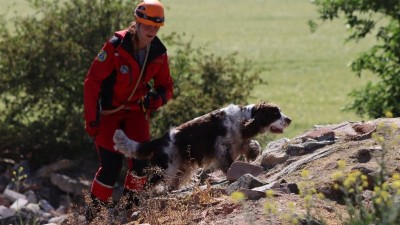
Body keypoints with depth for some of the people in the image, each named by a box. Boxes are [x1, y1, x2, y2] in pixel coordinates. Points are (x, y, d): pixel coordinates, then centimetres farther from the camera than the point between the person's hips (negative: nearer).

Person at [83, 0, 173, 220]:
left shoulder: (158, 53, -5)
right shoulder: (116, 46, -20)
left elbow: (166, 86, 7)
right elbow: (92, 82, -16)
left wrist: (158, 97, -18)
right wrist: (91, 119, -18)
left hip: (136, 110, 4)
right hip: (108, 111, -4)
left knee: (142, 157, -16)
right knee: (111, 164, -13)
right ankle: (95, 213, 3)